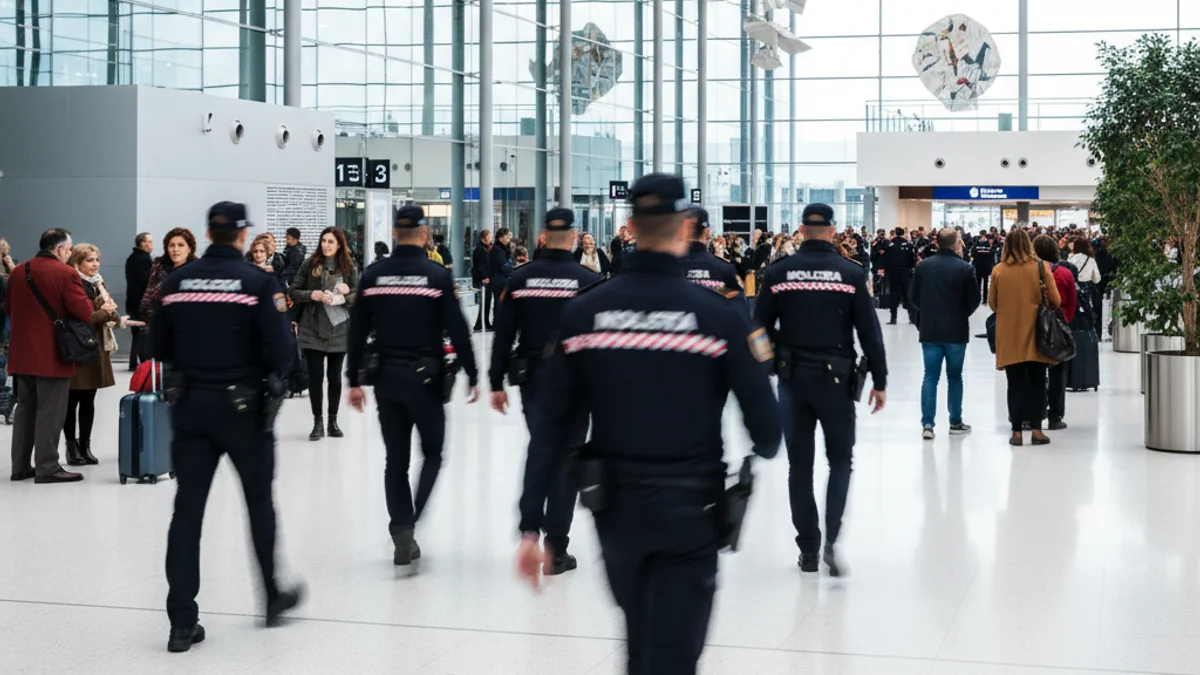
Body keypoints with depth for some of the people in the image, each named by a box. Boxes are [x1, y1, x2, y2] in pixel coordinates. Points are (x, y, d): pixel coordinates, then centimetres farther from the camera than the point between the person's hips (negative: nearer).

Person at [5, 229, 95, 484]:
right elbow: (84, 312, -17)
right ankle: (47, 467, 0)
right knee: (50, 412, -2)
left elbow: (8, 308, 15)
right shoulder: (66, 274, -14)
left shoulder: (18, 272, 7)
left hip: (22, 353, 7)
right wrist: (85, 299, 4)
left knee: (25, 408, 14)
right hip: (52, 354, -7)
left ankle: (20, 466, 18)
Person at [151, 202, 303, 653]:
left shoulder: (176, 282, 1)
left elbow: (159, 348, 7)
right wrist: (274, 378, 6)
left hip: (191, 406, 3)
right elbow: (280, 350, -15)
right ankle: (273, 598, 29)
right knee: (259, 501, 16)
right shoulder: (258, 282, -10)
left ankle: (182, 623, 1)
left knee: (188, 508, 4)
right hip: (244, 405, -3)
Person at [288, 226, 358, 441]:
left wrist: (343, 297, -20)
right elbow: (293, 292, -2)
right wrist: (312, 295, -19)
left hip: (338, 331, 1)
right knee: (315, 376, 0)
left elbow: (356, 296, 0)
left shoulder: (350, 269, 2)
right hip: (312, 330, -1)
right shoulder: (310, 265, -2)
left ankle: (333, 420, 20)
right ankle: (317, 421, 10)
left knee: (334, 376, 9)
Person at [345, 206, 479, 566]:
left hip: (385, 377, 3)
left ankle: (402, 531, 11)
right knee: (432, 453, 11)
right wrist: (472, 376, 0)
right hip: (424, 377, -3)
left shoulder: (373, 276, 2)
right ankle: (411, 524, -7)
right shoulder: (438, 276, -8)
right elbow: (458, 331, -9)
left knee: (396, 458, 11)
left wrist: (355, 381, 11)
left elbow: (357, 333, 4)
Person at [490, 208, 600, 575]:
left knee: (538, 449, 19)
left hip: (531, 379, 2)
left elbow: (502, 335, 1)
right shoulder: (589, 280, -6)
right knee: (566, 461, 3)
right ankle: (556, 548, 4)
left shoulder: (520, 279, -1)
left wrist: (497, 383, 7)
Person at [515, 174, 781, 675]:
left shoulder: (583, 313, -5)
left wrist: (531, 526, -3)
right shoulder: (720, 317, -11)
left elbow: (551, 429, -6)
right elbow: (766, 433, -8)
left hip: (616, 507, 3)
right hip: (688, 512, -3)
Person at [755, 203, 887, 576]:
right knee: (840, 460, 11)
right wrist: (879, 381, 2)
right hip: (835, 378, -1)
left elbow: (761, 329, 2)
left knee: (800, 465, 11)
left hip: (793, 378, 1)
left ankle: (808, 549, 14)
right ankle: (831, 539, -8)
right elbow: (870, 332, -5)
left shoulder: (779, 273, -1)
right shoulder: (851, 274, -5)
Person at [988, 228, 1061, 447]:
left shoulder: (998, 271, -4)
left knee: (1016, 383, 7)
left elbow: (992, 304, 5)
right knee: (1037, 383, 8)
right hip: (1036, 334, -1)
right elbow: (1055, 300, -3)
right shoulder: (1041, 267, -6)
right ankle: (1036, 429, 7)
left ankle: (1017, 431, 5)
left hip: (1009, 337, 1)